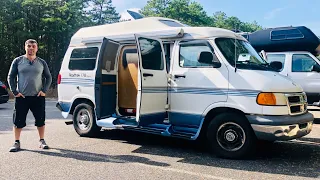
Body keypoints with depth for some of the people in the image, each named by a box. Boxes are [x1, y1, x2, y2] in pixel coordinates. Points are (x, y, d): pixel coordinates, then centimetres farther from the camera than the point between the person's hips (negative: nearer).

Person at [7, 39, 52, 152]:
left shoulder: (42, 62, 8)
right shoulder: (18, 61, 4)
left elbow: (48, 77, 12)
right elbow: (10, 77, 6)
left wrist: (44, 90, 0)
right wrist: (15, 92, -3)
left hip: (38, 97, 1)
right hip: (21, 97, -1)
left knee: (40, 120, 5)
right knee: (18, 121, 2)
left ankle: (42, 141, 18)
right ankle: (17, 142, 16)